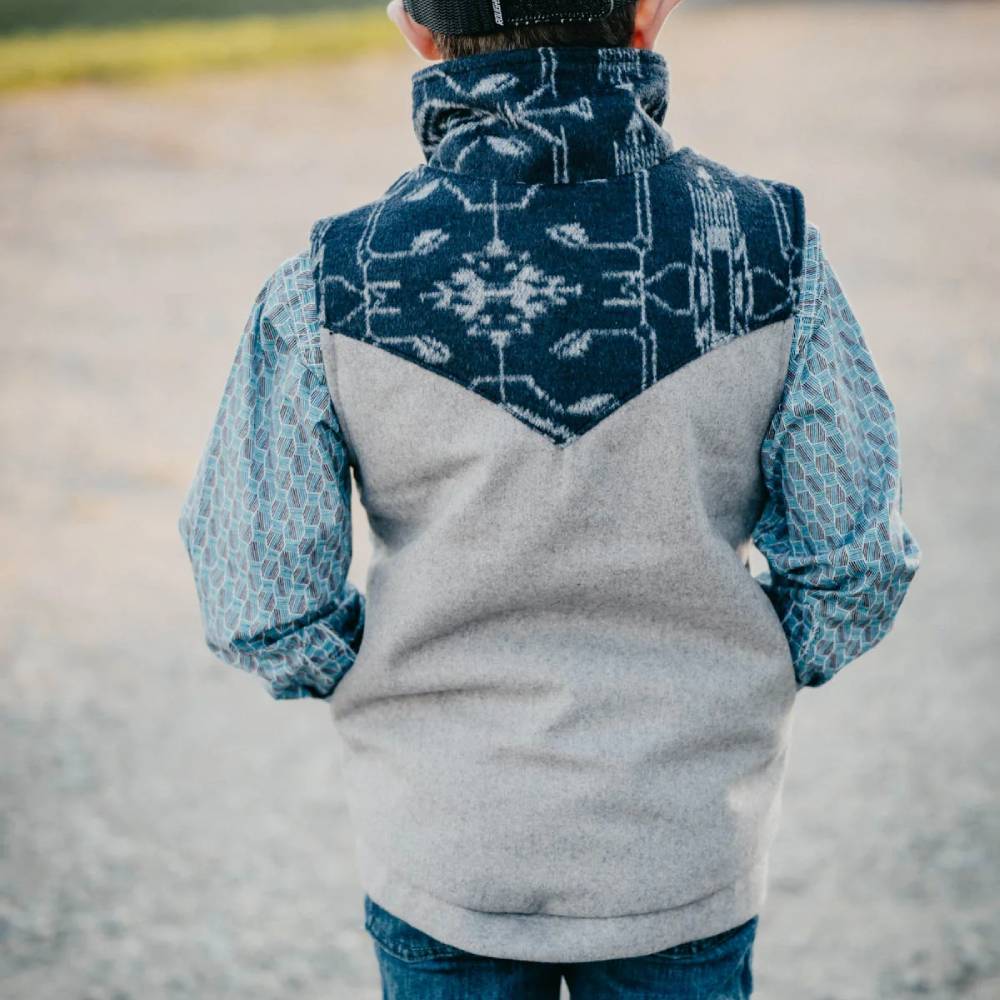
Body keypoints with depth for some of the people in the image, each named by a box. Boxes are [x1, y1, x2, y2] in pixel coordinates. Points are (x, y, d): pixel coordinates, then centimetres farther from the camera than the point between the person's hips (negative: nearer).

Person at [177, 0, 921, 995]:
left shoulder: (328, 289, -19)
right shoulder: (767, 249, -17)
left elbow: (256, 607, -12)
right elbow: (858, 562, -9)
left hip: (441, 848, 0)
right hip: (686, 854, 1)